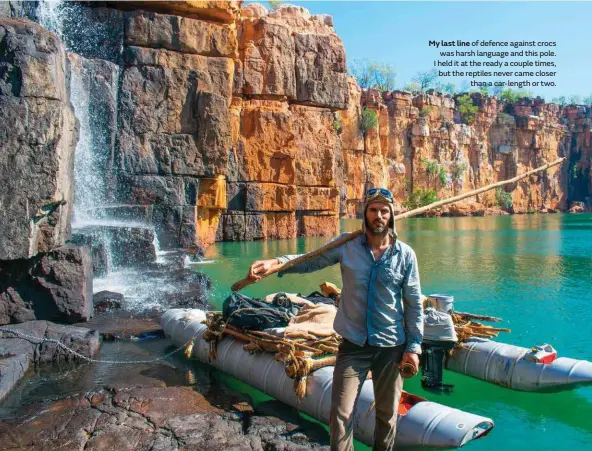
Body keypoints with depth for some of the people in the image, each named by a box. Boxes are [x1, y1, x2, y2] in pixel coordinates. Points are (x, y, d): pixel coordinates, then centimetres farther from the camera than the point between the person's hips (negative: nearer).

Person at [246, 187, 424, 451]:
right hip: (353, 345, 0)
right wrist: (276, 262, -28)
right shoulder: (347, 246, -4)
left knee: (387, 415, 17)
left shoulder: (405, 254, -3)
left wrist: (413, 346, -3)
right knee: (341, 414, -1)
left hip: (391, 347, 1)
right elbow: (311, 260, -10)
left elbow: (414, 304, 0)